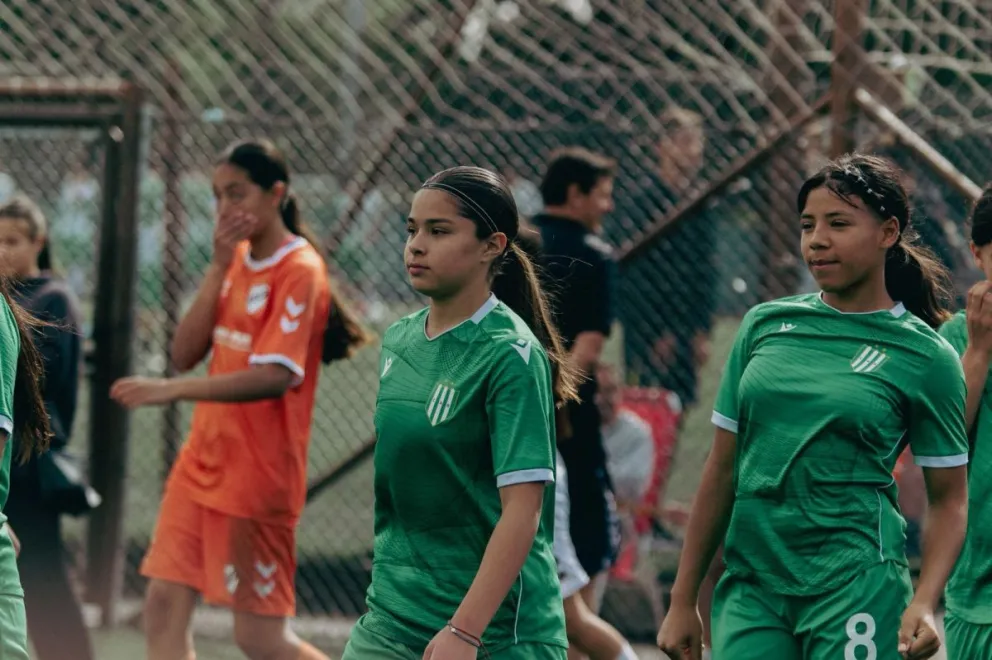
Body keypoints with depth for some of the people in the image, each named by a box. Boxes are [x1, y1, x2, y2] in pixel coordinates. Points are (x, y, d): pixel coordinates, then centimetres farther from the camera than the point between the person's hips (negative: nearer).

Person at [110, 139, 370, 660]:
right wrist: (219, 267, -7)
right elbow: (184, 354, 2)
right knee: (164, 607, -2)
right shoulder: (237, 260, 10)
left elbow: (275, 377, -25)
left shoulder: (299, 270, -13)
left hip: (258, 476, -7)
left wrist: (174, 391, -33)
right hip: (202, 461, 7)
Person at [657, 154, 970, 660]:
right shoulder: (764, 325, 8)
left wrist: (924, 603, -14)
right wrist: (683, 600, 10)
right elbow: (723, 469, 11)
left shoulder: (925, 356, -1)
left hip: (856, 587, -3)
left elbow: (949, 500, 2)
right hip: (750, 584, 3)